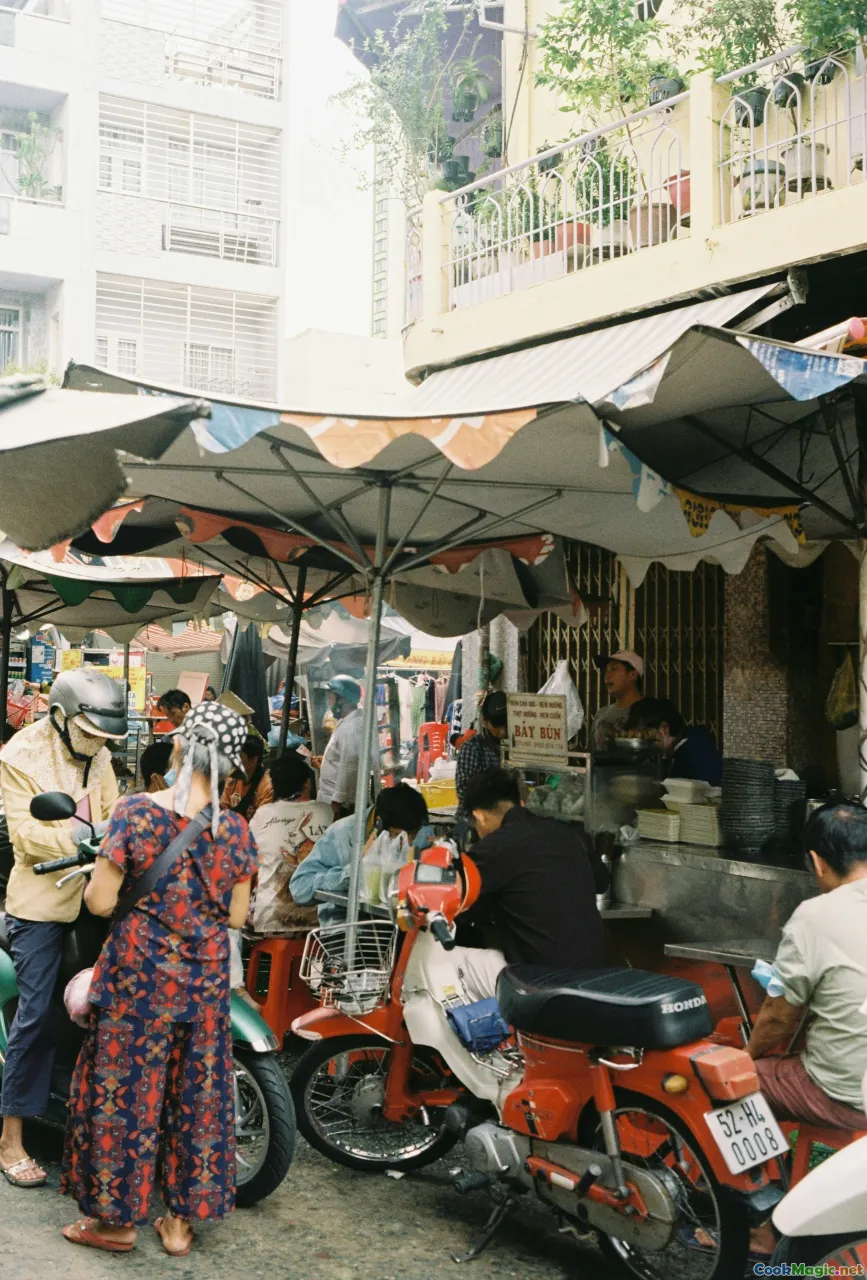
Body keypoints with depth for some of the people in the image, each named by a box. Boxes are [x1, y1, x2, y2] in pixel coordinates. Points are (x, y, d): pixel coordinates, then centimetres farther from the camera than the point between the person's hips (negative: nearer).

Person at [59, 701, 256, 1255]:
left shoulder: (135, 813, -14)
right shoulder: (235, 829, -6)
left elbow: (100, 901, -13)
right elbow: (238, 915, 1)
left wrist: (105, 868, 8)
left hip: (138, 974, -3)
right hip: (206, 980, 3)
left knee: (125, 1087, 11)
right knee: (198, 1092, 14)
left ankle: (118, 1218, 23)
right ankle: (182, 1220, 24)